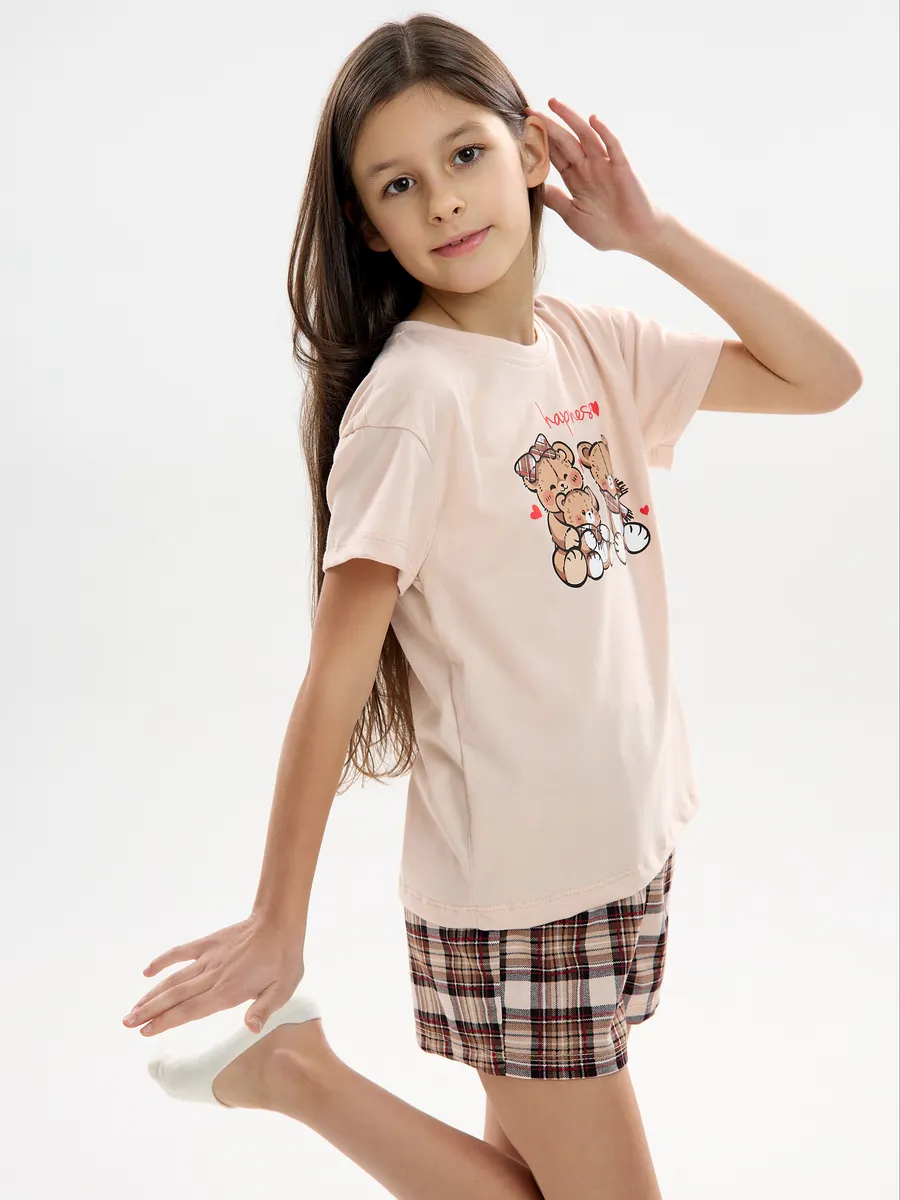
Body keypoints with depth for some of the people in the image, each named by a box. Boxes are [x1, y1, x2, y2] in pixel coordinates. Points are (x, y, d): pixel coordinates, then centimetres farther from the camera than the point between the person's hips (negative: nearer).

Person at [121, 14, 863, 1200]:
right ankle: (296, 1069, 11)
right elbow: (337, 670, -19)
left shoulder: (593, 343, 3)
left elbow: (826, 378, 5)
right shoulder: (415, 393, -18)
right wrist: (278, 920, -17)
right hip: (512, 889, -7)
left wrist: (653, 235, -3)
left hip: (628, 844, 7)